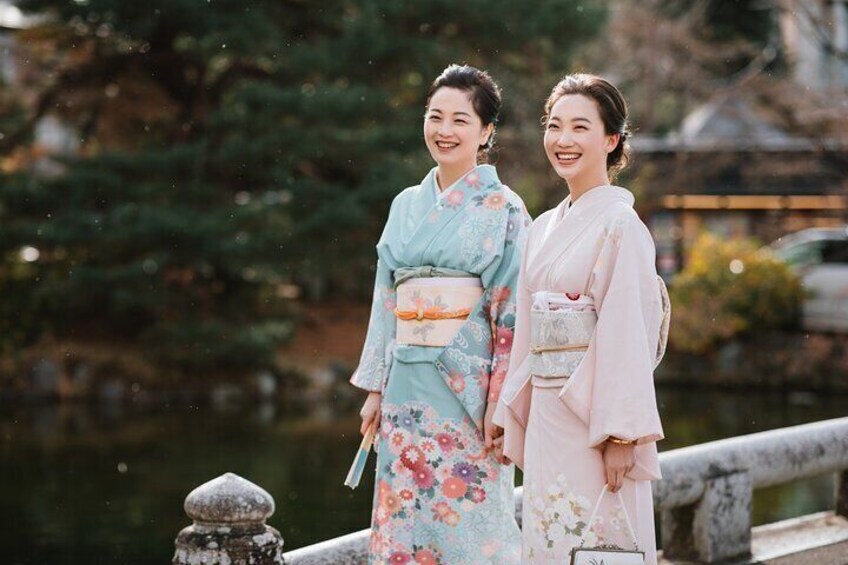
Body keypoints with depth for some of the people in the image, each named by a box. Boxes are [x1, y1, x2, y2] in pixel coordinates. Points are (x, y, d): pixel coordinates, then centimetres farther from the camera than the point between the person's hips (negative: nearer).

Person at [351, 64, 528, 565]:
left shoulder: (503, 209, -2)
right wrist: (375, 388, 10)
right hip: (407, 388, 5)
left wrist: (501, 400, -13)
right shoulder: (407, 205, 13)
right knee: (404, 523, 6)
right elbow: (387, 301, 15)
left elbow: (513, 314, -7)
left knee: (469, 523, -3)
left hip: (468, 386, -5)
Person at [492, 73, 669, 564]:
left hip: (594, 418, -7)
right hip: (546, 412, 7)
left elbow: (628, 335, -15)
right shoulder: (545, 228, 14)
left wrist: (623, 435, -18)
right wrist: (511, 416, 14)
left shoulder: (620, 225, -9)